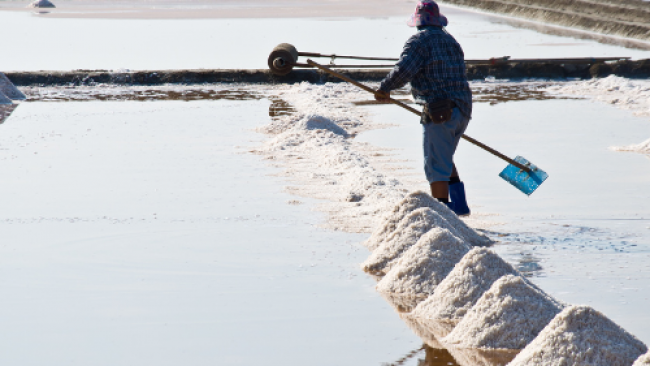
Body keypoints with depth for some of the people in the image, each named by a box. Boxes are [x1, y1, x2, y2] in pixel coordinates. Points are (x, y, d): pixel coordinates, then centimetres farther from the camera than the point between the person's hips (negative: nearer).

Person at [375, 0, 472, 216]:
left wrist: (384, 89, -2)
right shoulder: (452, 42, 20)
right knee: (445, 159, 25)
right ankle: (459, 204, 19)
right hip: (463, 111, 8)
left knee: (436, 167, -4)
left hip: (439, 112, -8)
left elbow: (404, 70, -18)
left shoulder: (420, 41, -6)